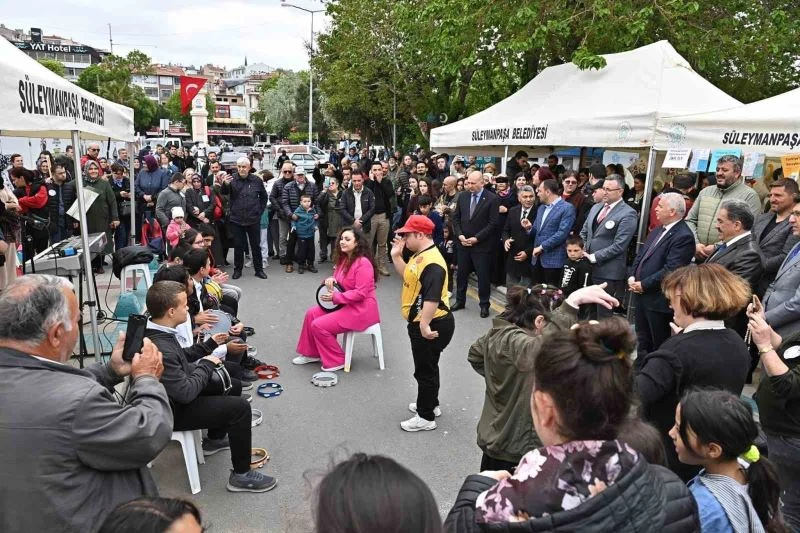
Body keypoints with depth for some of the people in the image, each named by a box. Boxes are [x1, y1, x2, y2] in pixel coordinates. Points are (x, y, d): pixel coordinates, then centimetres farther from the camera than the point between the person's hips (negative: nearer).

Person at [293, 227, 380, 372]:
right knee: (311, 314, 4)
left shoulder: (363, 263, -22)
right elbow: (339, 281, 19)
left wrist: (335, 297, -22)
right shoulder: (344, 259, 7)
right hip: (344, 305, 10)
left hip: (361, 309, -10)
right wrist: (331, 280, -5)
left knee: (319, 325, -16)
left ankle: (337, 361, 0)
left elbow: (360, 293, -26)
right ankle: (312, 353, 18)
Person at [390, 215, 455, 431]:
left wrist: (424, 326, -34)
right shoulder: (420, 255, 8)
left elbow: (432, 298, -32)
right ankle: (429, 404, 40)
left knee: (425, 370, 2)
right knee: (425, 367, 23)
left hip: (432, 325, -10)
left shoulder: (432, 263, -26)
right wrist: (396, 256, 10)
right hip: (420, 322, 10)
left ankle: (426, 417, 16)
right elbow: (407, 276, 21)